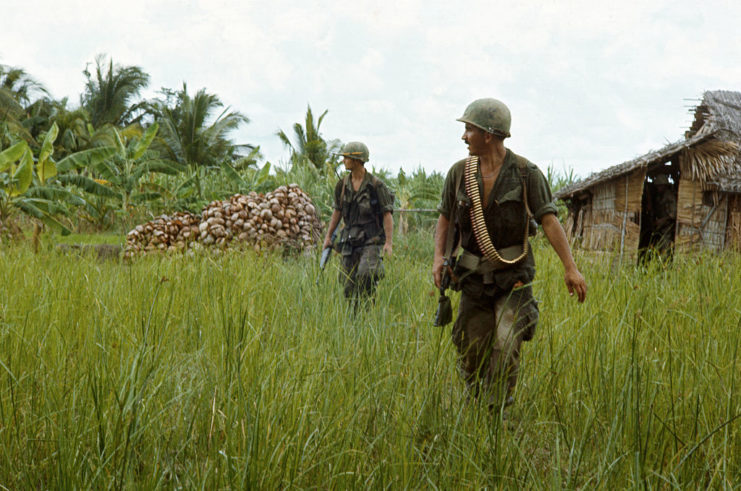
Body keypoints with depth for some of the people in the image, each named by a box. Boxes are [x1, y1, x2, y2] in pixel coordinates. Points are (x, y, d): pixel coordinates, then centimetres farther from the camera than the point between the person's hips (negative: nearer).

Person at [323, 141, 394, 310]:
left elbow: (387, 215, -9)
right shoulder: (342, 185, 7)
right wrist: (328, 236, 16)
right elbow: (337, 211, 19)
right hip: (350, 241, 5)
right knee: (349, 284, 2)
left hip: (371, 241, -5)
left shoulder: (376, 185, -8)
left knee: (366, 275, -25)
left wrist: (389, 242, -16)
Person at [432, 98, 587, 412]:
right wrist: (439, 256, -6)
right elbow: (445, 219, 10)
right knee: (472, 351, 5)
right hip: (474, 276, 3)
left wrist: (570, 268, -15)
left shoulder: (526, 173, -9)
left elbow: (549, 221, -10)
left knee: (506, 346, -16)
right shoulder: (459, 172, 1)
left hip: (513, 275, -3)